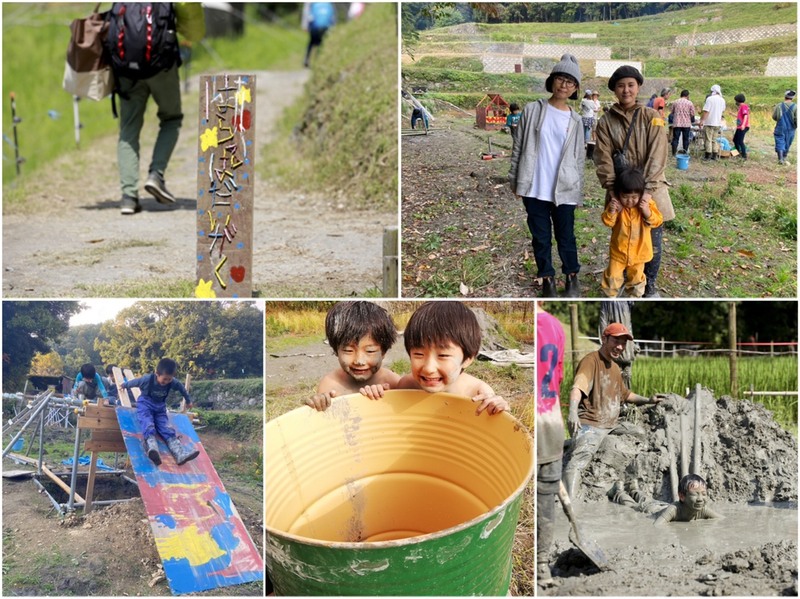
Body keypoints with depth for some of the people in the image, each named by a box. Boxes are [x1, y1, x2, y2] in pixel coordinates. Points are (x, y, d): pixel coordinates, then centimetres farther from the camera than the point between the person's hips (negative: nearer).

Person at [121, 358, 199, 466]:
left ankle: (180, 454, -38)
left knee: (166, 428, -18)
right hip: (145, 404, -3)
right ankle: (152, 448, -60)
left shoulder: (173, 382, -13)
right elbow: (133, 382, -2)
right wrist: (124, 386, 18)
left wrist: (188, 401, 24)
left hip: (160, 407, 3)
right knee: (148, 425, -33)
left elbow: (182, 389, 8)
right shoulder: (147, 379, -22)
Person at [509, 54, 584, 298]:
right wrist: (516, 181, 1)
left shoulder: (575, 120, 6)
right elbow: (519, 147, 3)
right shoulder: (532, 110, 1)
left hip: (564, 190, 1)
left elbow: (579, 158, 10)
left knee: (566, 237, 9)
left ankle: (572, 276, 27)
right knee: (541, 237, 8)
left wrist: (578, 190, 6)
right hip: (534, 188, -1)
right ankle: (547, 279, 22)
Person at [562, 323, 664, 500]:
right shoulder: (591, 361, -9)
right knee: (580, 457, -32)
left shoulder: (615, 367, 21)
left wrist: (647, 400, 32)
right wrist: (572, 411, -46)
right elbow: (577, 387, -29)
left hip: (613, 425, 10)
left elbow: (625, 394, 39)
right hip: (590, 424, -10)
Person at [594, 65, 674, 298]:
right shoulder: (606, 121, 3)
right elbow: (603, 158, -4)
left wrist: (648, 190, -20)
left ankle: (651, 285, 22)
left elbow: (657, 155, -10)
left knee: (652, 240, 4)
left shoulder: (651, 117, -1)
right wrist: (611, 189, -16)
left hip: (650, 189, 0)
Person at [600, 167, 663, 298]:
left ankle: (635, 297, 40)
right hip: (618, 249, 0)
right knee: (613, 276, 7)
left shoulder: (647, 203, -15)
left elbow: (657, 221, -14)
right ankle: (610, 297, 29)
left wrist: (648, 212, -31)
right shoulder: (615, 204, -14)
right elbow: (608, 222, -11)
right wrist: (611, 211, -30)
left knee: (636, 277, 19)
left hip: (639, 250, 0)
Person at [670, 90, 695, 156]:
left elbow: (672, 112, 13)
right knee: (686, 139, 8)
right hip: (686, 124, -1)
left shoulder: (675, 102, 3)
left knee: (675, 138, 4)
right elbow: (692, 114, 1)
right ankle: (685, 152, 9)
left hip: (676, 123, 1)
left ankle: (674, 153, 1)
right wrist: (692, 121, 19)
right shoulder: (689, 103, -2)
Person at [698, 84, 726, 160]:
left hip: (709, 123, -6)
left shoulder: (710, 99, -13)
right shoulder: (722, 100, 7)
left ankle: (708, 156, 0)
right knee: (715, 140, 13)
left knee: (708, 140, -1)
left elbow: (706, 111, -17)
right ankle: (715, 155, 13)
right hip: (718, 123, 6)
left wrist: (702, 121, -15)